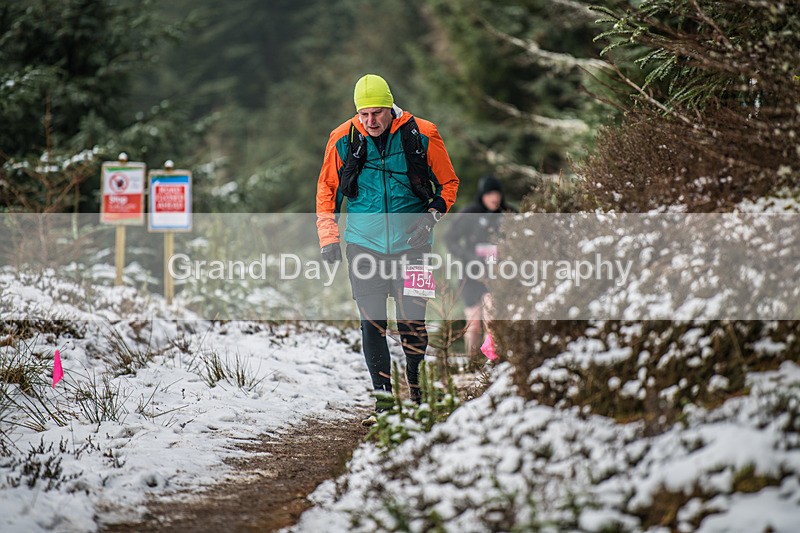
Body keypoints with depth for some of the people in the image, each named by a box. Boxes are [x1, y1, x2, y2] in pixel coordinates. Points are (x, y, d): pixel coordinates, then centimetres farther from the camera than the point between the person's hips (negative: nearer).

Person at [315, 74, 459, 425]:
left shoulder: (421, 136, -4)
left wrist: (432, 215, -9)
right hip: (364, 245, 1)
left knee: (411, 321, -2)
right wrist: (329, 237, 6)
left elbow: (448, 183, 8)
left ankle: (413, 385, 20)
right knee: (372, 323, -2)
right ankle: (383, 398, 4)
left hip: (410, 243, -1)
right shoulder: (343, 139, 0)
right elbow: (327, 189, 13)